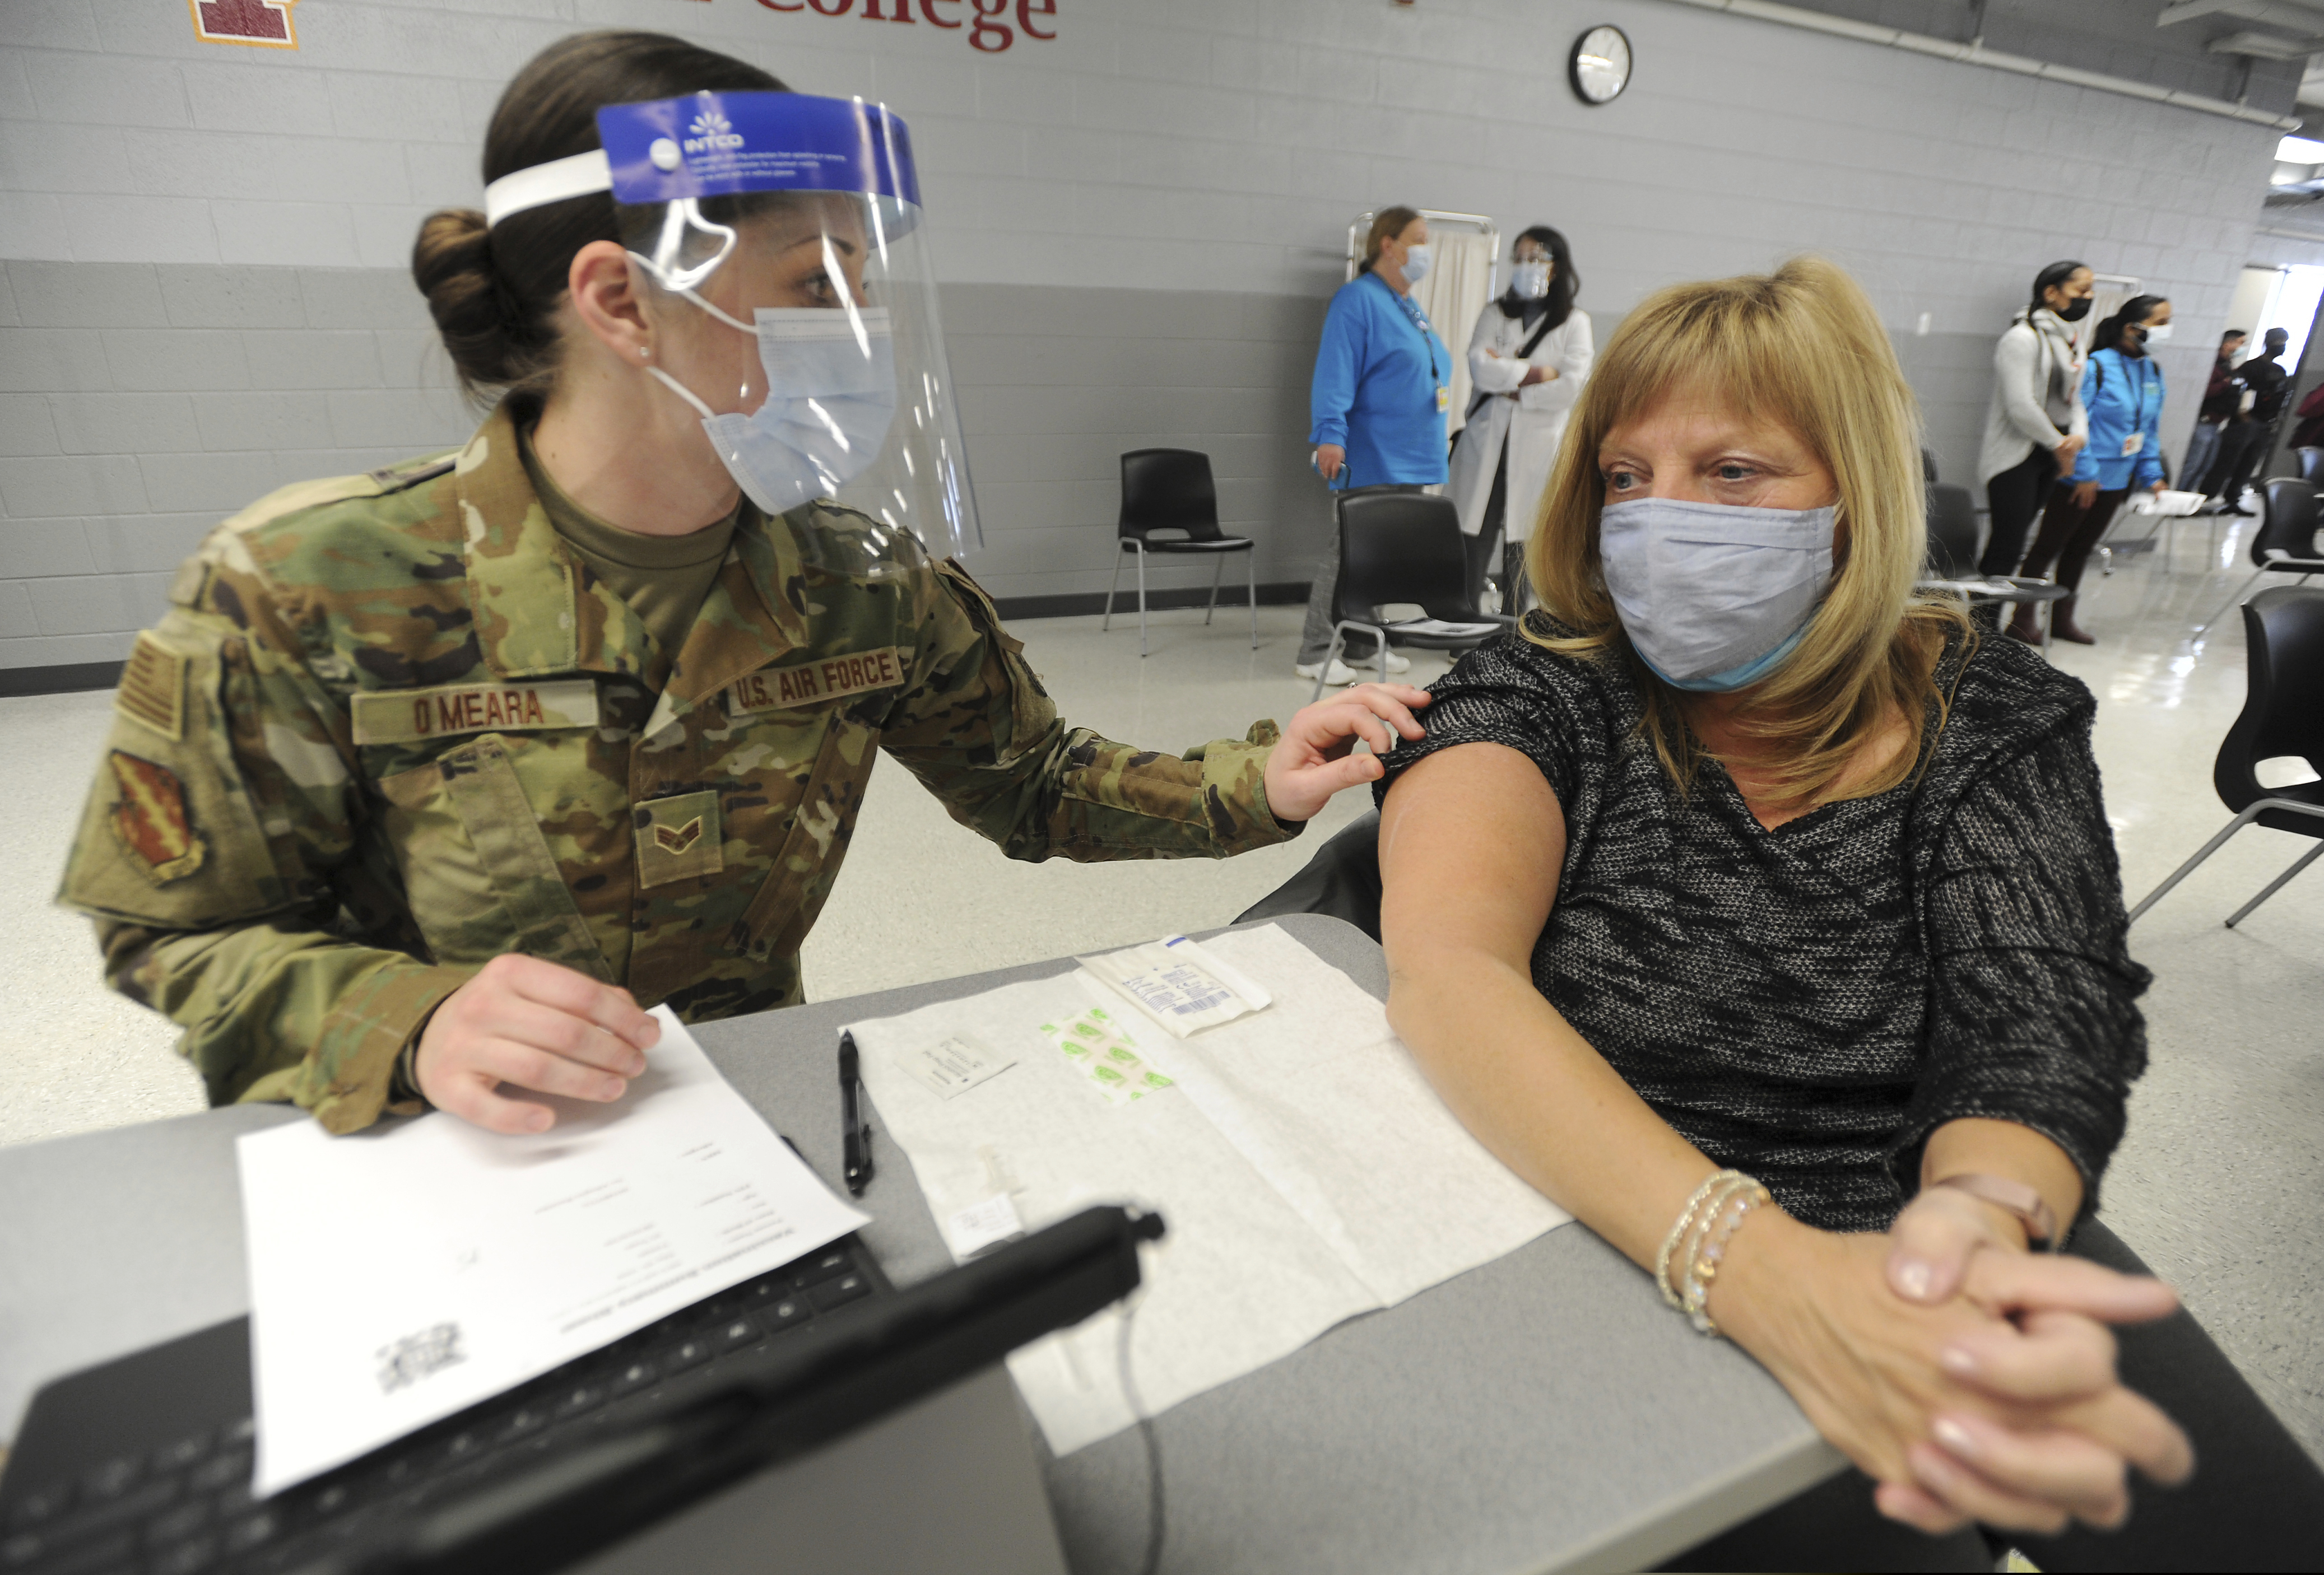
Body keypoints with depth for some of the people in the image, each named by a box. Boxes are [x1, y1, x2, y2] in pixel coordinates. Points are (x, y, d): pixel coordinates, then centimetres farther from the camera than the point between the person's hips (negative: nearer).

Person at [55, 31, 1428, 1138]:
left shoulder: (870, 587, -8)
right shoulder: (309, 594, -16)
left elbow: (1036, 785, 2)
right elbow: (178, 935, -6)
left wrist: (1251, 788, -12)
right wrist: (409, 1029, -25)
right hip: (429, 1163, -1)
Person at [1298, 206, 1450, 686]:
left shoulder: (1410, 308, 20)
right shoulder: (1358, 300, -9)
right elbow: (1335, 373, -19)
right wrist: (1330, 434, -28)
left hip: (1410, 461, 9)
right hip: (1374, 460, -9)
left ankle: (1363, 646, 19)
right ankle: (1315, 654, -2)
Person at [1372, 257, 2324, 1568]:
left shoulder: (1996, 718, 2)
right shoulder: (1537, 698, -7)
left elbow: (2044, 1031, -9)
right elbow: (1445, 968, -24)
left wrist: (1986, 1215, -32)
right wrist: (1763, 1268, -37)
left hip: (1946, 1238, 4)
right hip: (1640, 1259, -3)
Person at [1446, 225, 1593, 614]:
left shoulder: (1574, 322, 9)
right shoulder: (1494, 314, 16)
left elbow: (1572, 385, -6)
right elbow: (1479, 366, -3)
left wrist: (1510, 386, -6)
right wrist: (1535, 372, -8)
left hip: (1537, 452, -1)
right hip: (1486, 448, 2)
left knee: (1523, 558, -2)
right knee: (1473, 549, -5)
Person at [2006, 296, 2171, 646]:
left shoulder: (2153, 373, 11)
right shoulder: (2097, 365, -14)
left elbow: (2151, 429, 17)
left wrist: (2152, 475, 12)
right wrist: (2085, 472, -20)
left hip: (2116, 479, 8)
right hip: (2081, 478, -8)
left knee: (2081, 549, 14)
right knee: (2049, 546, -1)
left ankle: (2062, 618, 22)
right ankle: (2024, 617, 6)